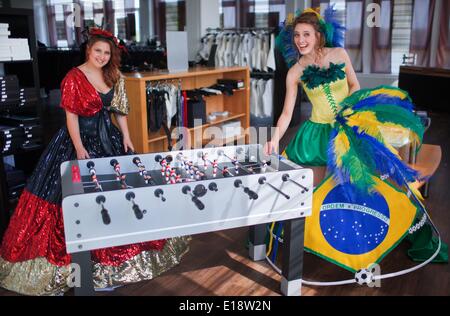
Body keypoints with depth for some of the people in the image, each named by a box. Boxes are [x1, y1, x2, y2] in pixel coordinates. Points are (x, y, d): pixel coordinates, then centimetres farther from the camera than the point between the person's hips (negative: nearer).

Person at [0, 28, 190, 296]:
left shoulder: (114, 76, 7)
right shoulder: (74, 77, -10)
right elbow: (71, 115, -12)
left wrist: (126, 137, 3)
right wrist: (79, 148, -17)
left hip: (109, 138, 6)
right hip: (81, 138, -6)